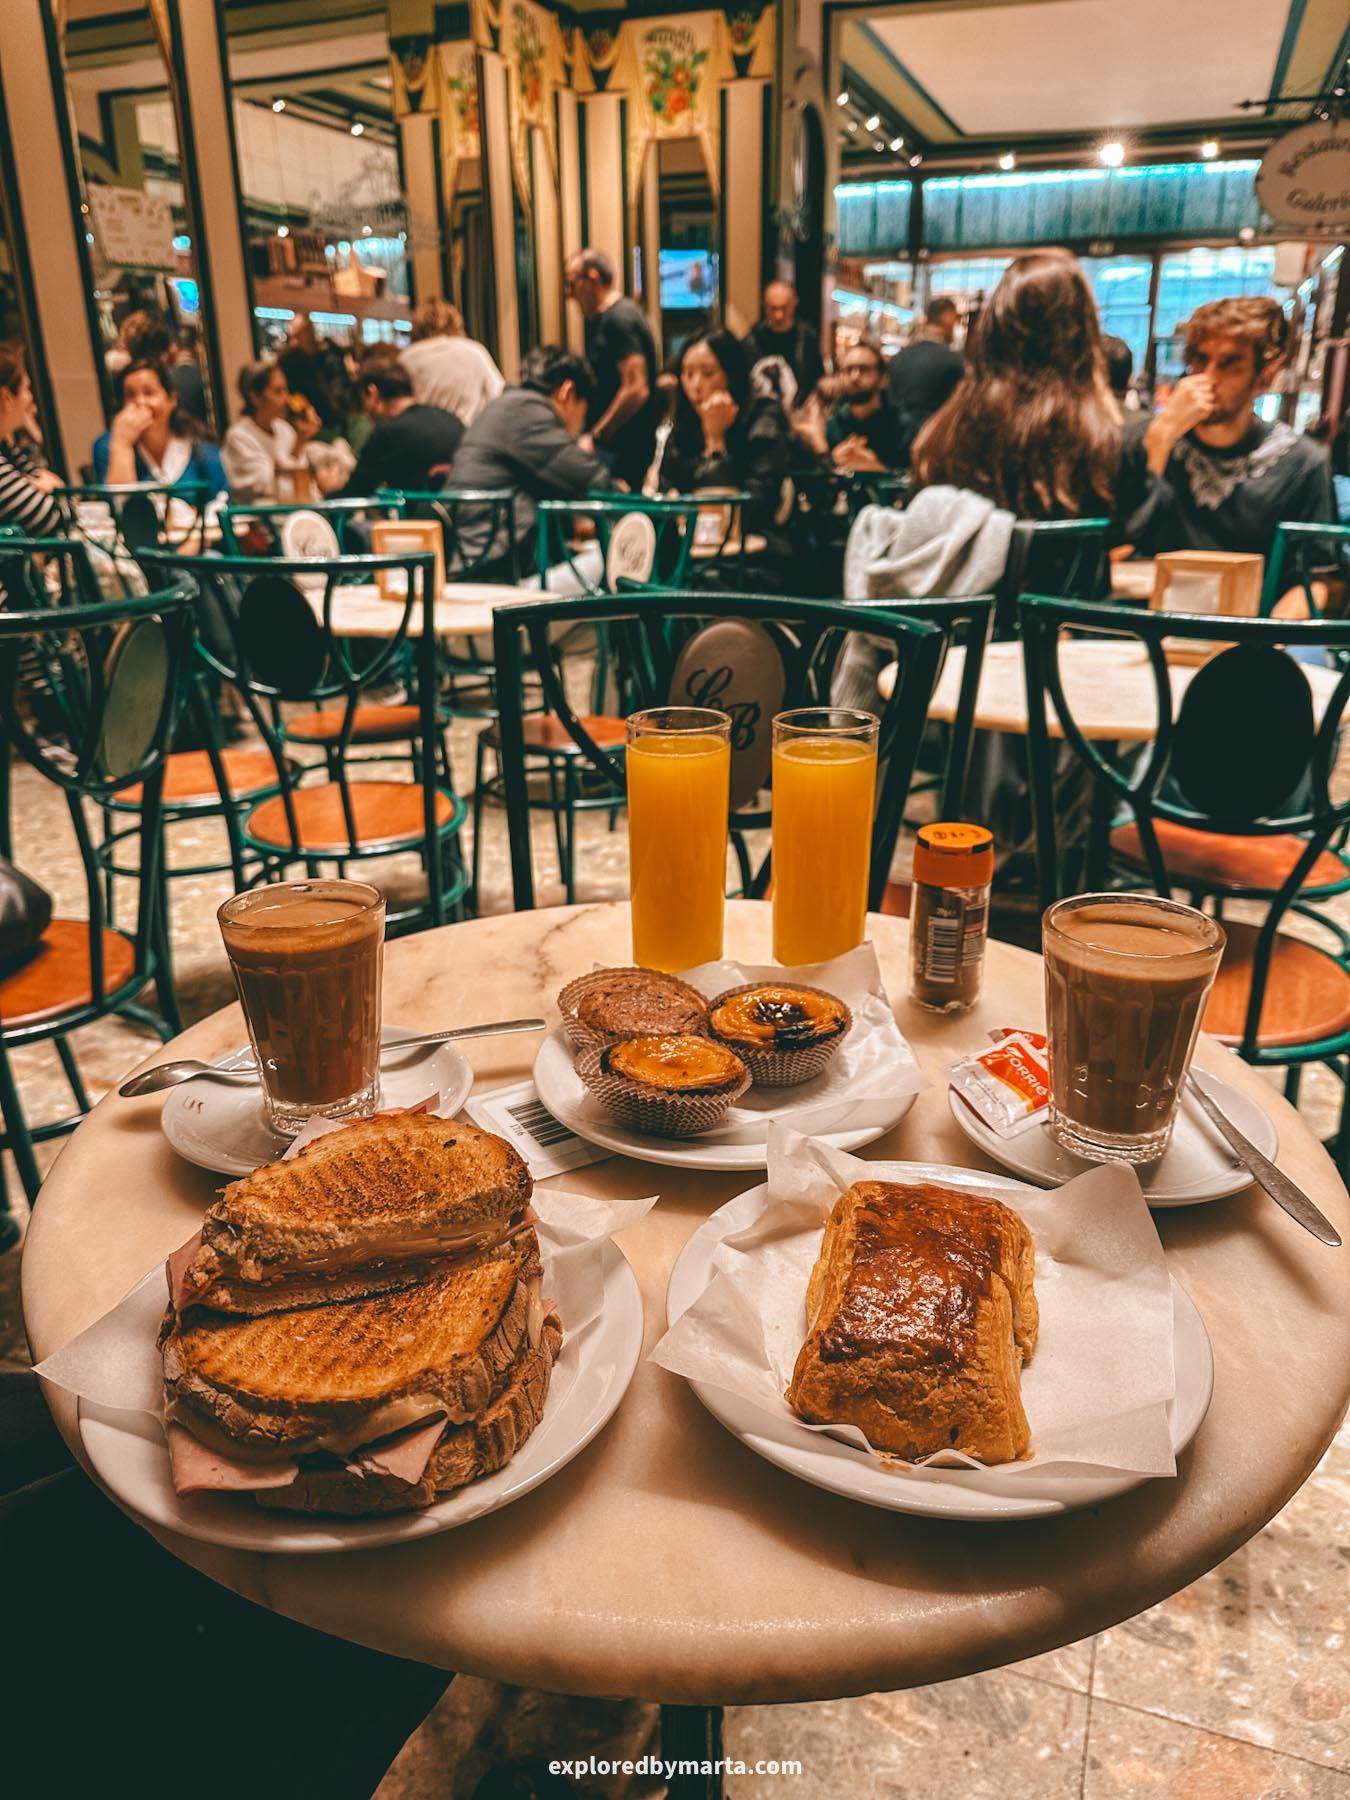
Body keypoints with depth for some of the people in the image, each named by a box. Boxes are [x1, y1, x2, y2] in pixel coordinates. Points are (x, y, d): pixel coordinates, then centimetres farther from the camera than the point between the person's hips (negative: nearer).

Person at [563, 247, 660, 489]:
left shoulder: (620, 318, -12)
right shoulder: (596, 318, 19)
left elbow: (636, 390, -22)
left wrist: (595, 436, -18)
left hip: (626, 447, -9)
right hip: (609, 445, 9)